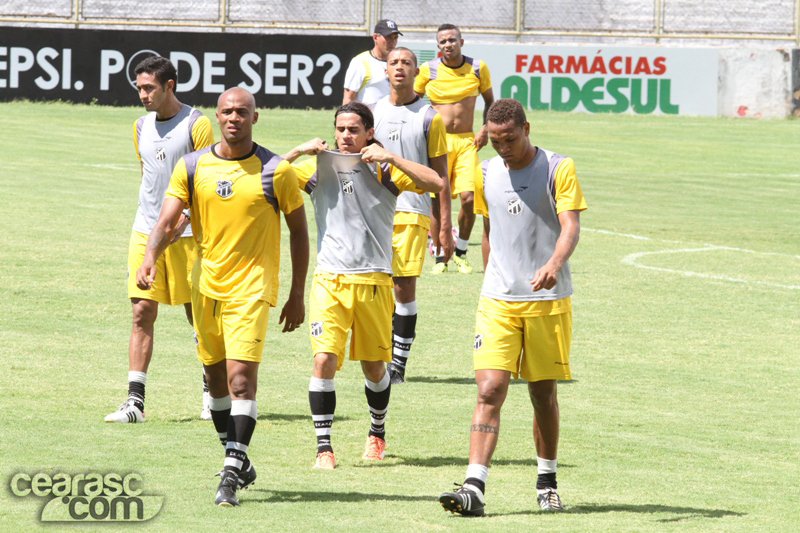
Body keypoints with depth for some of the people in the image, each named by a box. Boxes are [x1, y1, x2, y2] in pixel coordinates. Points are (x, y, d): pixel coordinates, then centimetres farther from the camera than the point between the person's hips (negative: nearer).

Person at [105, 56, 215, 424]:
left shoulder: (196, 125, -8)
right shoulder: (141, 127, 11)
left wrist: (180, 221, -17)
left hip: (186, 233, -5)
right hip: (145, 230, 5)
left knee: (198, 315, 5)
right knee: (142, 313, -4)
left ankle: (212, 392, 23)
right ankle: (135, 401, -8)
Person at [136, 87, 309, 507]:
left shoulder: (276, 171, -5)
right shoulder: (192, 167, 3)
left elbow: (298, 231, 3)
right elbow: (167, 220, -3)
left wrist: (297, 294, 1)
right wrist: (149, 258, -23)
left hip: (252, 288, -4)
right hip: (206, 285, 5)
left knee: (241, 378, -16)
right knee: (216, 378, 13)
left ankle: (232, 475, -16)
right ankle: (239, 463, 29)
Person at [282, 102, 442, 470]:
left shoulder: (383, 171, 1)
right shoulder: (319, 168, 5)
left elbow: (435, 184, -10)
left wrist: (391, 158, -15)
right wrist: (298, 152, -9)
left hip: (374, 279, 0)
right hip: (329, 278, 0)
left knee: (374, 365, 12)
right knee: (324, 359, -15)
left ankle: (377, 432, 37)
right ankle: (324, 447, -12)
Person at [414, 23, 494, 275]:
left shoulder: (478, 68, 3)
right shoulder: (428, 70, -1)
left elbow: (489, 101, 16)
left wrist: (485, 128, 1)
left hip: (467, 141, 1)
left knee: (469, 197, -11)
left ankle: (461, 253, 10)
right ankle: (440, 257, 10)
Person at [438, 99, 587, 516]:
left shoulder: (558, 169, -5)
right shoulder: (486, 175, 9)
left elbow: (570, 226, -15)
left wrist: (554, 264, -34)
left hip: (548, 301, -2)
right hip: (498, 299, 2)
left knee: (543, 394, 7)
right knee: (489, 391, -11)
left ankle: (547, 483, 25)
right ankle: (474, 488, -18)